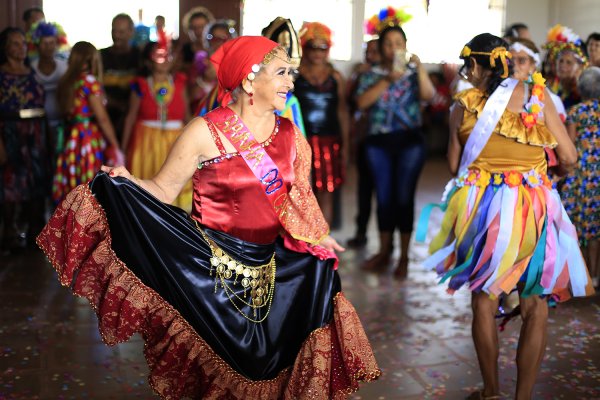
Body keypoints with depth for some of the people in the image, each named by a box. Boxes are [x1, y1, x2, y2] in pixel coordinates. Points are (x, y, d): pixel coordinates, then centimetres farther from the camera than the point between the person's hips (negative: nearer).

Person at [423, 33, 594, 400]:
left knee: (484, 301, 13)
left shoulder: (464, 104, -2)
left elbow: (453, 164, 7)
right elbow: (569, 158, 0)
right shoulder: (538, 96, -1)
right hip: (534, 210, 0)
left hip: (482, 208, 0)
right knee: (535, 308, 11)